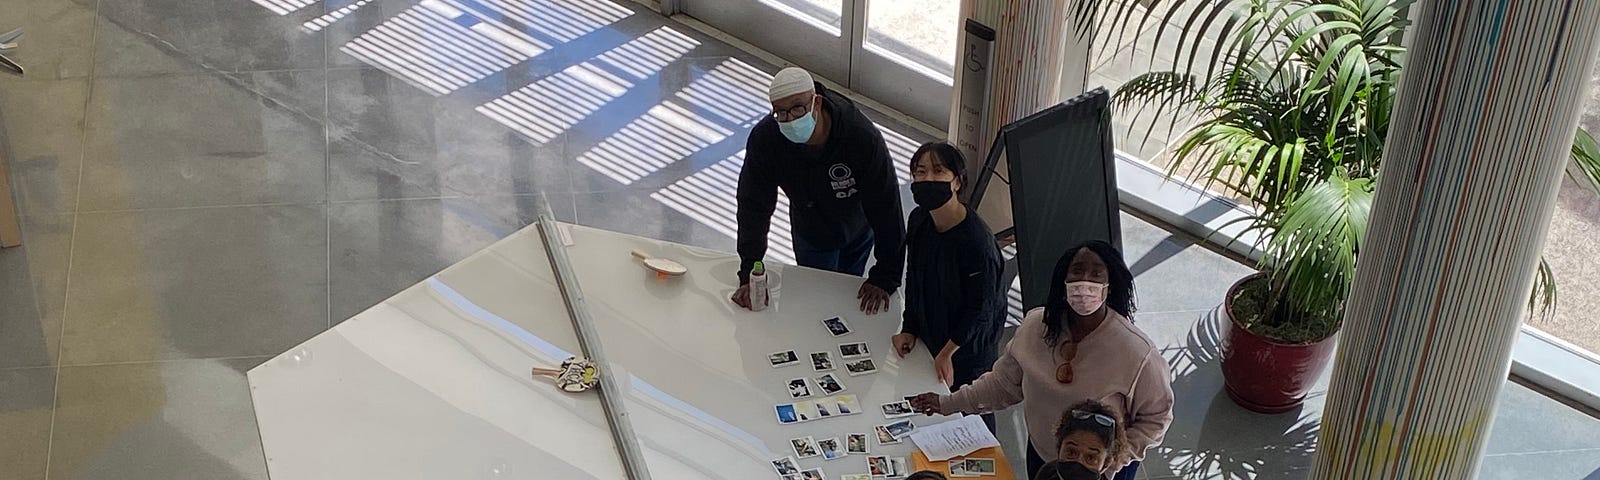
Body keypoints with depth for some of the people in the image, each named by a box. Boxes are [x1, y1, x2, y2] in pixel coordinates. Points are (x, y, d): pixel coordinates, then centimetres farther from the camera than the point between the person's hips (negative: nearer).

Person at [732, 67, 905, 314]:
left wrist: (883, 279, -32)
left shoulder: (863, 136, -40)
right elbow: (753, 207, -27)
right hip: (811, 232, 1)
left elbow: (887, 208, -34)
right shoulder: (764, 138, -34)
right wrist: (750, 277, -33)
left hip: (859, 227, -1)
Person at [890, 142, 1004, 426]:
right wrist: (909, 329, 3)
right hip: (930, 333, 6)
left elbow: (981, 307, -22)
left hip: (969, 342, -6)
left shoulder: (976, 241, -31)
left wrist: (948, 351, -16)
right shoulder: (918, 220, -8)